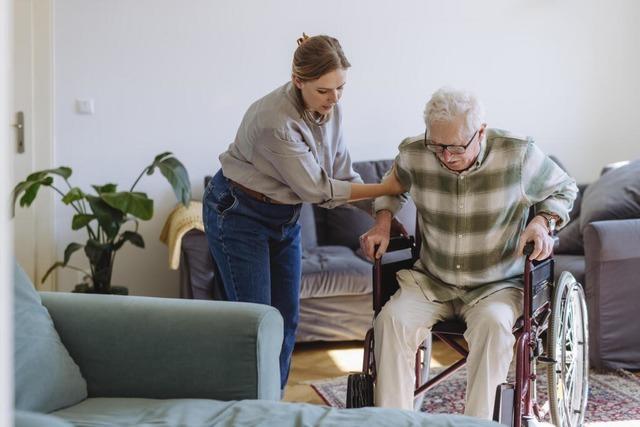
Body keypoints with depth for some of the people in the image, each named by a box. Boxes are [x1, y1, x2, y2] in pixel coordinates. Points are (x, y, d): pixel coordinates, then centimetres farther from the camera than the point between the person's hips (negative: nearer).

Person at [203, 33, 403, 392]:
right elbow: (315, 189, -25)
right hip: (239, 215, -7)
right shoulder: (275, 121, -32)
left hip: (285, 216, 7)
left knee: (287, 317, 8)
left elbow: (342, 175, -1)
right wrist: (384, 189, -19)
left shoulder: (330, 109, -8)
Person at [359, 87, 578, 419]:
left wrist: (542, 222, -11)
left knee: (493, 322, -36)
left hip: (497, 285, -2)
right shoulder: (413, 155, -7)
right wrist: (382, 222, 1)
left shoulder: (519, 155, -13)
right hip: (431, 281, 2)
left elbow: (563, 190, 7)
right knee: (391, 319, -26)